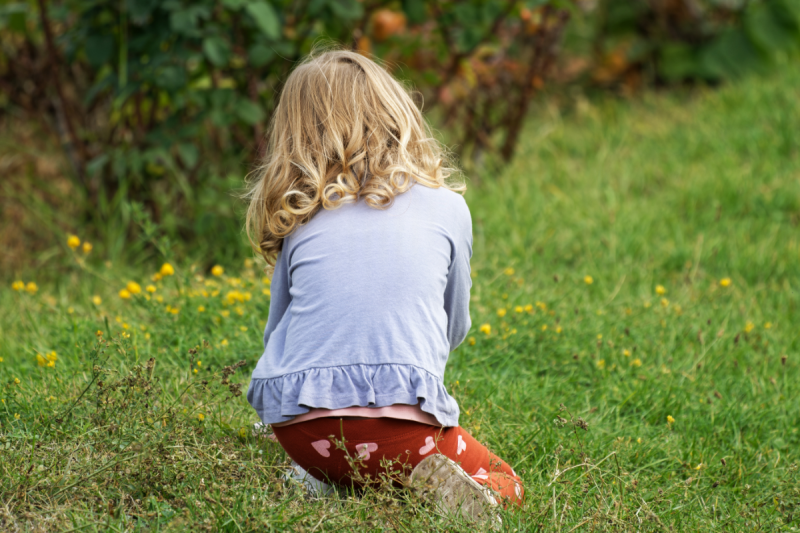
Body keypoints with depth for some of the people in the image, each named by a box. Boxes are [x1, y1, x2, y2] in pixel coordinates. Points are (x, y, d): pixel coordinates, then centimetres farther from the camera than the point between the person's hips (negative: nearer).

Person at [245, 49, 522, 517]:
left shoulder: (297, 218, 11)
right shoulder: (448, 207, 9)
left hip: (297, 429, 2)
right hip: (402, 421, -2)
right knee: (505, 486, 20)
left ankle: (330, 488, 3)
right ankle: (438, 486, -10)